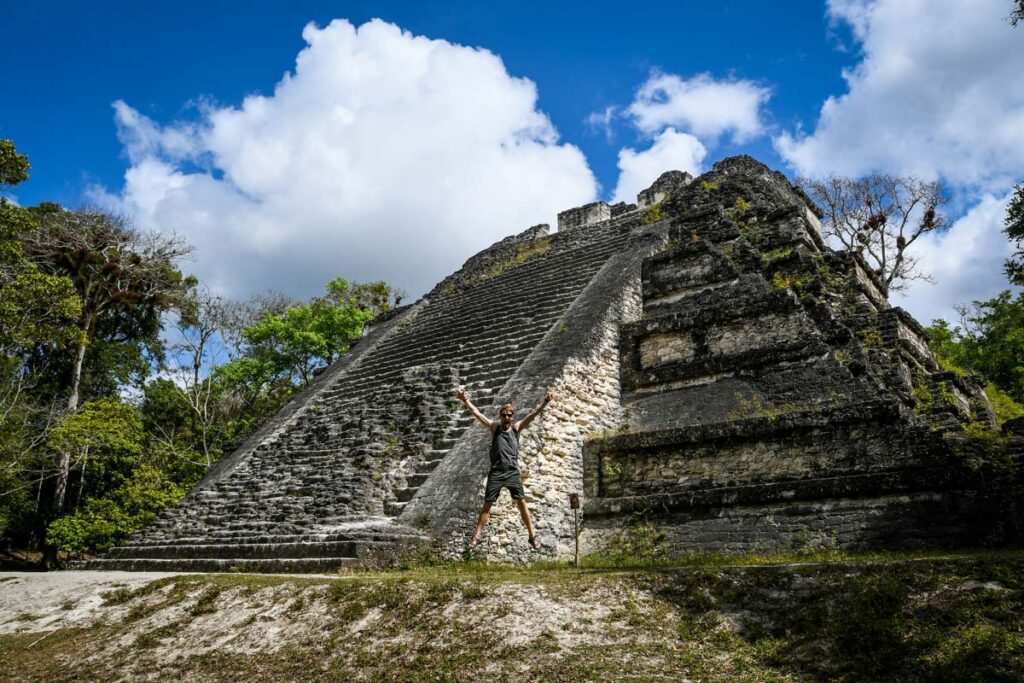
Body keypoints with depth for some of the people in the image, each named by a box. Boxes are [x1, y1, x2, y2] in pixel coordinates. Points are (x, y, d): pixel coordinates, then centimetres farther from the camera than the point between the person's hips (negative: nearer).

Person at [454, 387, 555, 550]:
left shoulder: (517, 427, 6)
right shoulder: (494, 427, 3)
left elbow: (533, 414, -2)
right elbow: (476, 413, -6)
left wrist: (545, 401, -13)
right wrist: (464, 400, -18)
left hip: (513, 472, 1)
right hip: (496, 472, -1)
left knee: (521, 503, -1)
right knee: (487, 504, 4)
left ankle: (533, 536, 7)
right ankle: (476, 536, 13)